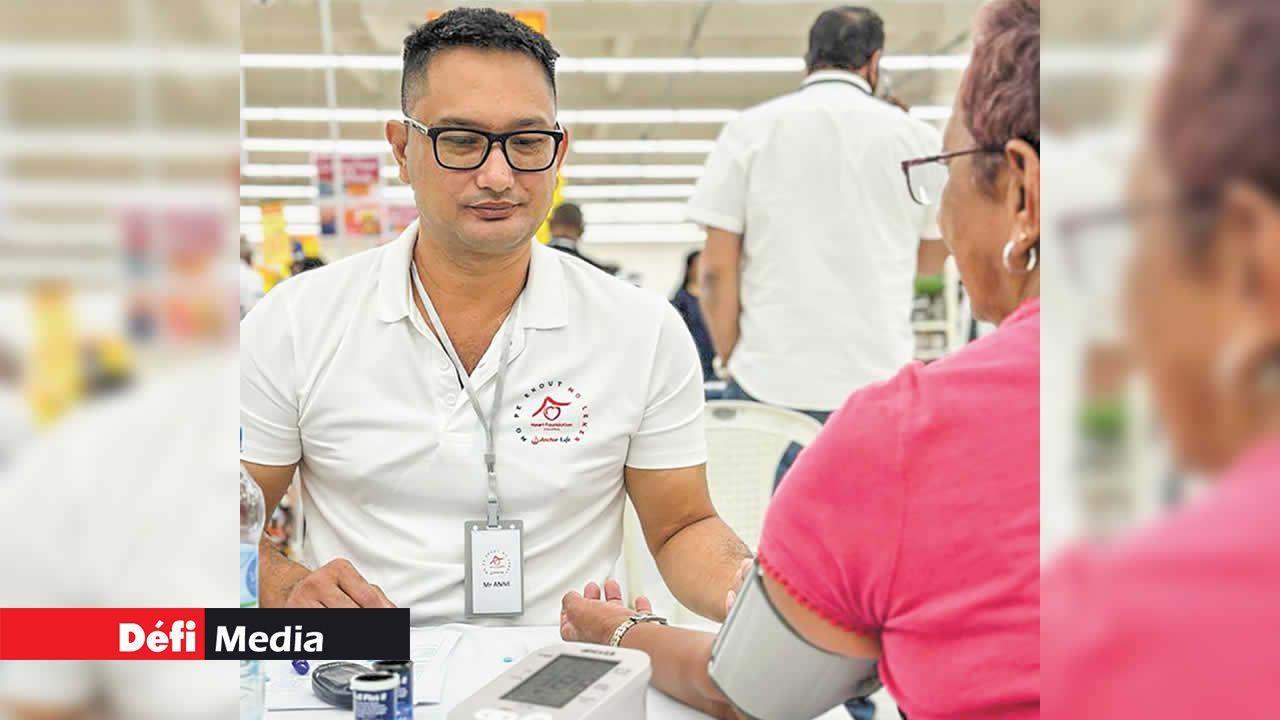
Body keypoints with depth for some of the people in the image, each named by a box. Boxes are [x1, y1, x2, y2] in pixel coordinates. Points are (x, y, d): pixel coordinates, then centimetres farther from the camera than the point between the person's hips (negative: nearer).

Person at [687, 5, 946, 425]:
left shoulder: (749, 130, 0)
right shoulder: (915, 137, 3)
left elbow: (717, 269, -4)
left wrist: (731, 359, 7)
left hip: (769, 383, -1)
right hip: (879, 386, 1)